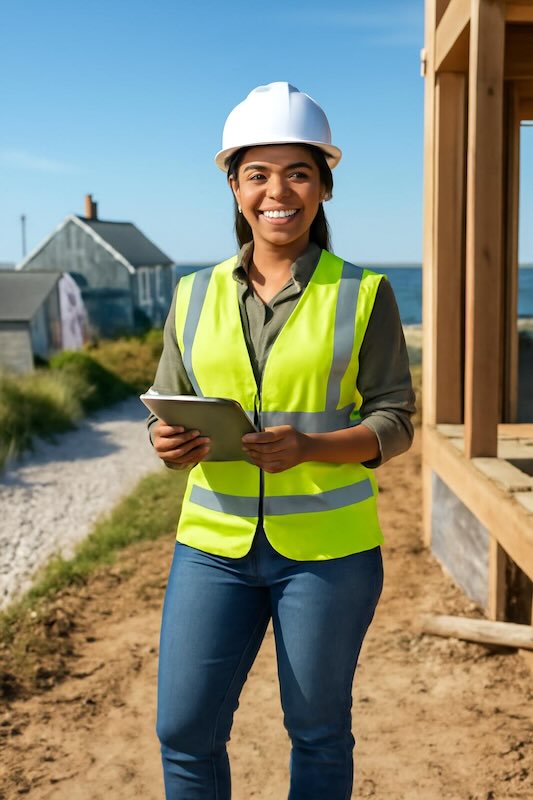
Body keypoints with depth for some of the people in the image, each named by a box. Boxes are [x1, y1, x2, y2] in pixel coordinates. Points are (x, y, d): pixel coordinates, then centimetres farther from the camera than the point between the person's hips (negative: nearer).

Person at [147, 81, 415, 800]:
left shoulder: (362, 295, -3)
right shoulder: (195, 296, 5)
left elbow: (394, 421, -4)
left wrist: (309, 449, -23)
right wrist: (170, 443, -14)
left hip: (329, 548, -2)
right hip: (215, 544, 2)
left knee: (318, 731, 13)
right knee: (184, 731, 5)